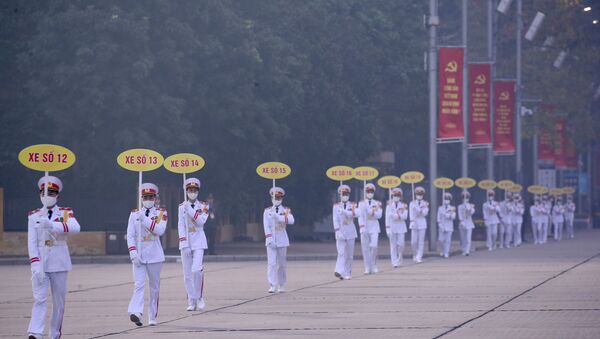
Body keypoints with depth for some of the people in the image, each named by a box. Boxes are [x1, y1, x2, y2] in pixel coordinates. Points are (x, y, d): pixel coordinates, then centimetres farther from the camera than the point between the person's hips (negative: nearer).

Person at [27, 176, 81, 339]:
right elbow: (32, 242, -2)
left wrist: (52, 225, -35)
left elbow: (75, 227, -20)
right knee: (39, 298, -11)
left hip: (59, 263, 0)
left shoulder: (65, 213, 2)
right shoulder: (34, 216, 6)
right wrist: (35, 265, -15)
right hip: (40, 263, 0)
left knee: (59, 301, 5)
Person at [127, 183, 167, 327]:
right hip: (139, 255, 0)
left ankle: (152, 317, 15)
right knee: (138, 284, -13)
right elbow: (130, 235, 1)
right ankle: (136, 312, -28)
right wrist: (133, 253, -10)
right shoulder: (134, 214, 6)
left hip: (154, 255, 0)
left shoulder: (161, 213, 3)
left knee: (154, 286, 7)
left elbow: (160, 230, -14)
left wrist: (145, 219, -19)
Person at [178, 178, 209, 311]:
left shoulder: (203, 206, 4)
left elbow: (201, 221, -11)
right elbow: (180, 226, -1)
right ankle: (192, 302, 8)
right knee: (187, 274, 1)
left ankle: (200, 298, 0)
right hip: (185, 242, 2)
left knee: (197, 270, -18)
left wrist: (190, 210, -18)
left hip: (198, 242, -2)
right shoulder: (182, 207, 6)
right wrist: (184, 244, -11)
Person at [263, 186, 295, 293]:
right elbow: (266, 226, -5)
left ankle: (281, 286, 15)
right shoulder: (267, 211, 4)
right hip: (271, 241, -1)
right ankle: (272, 286, -16)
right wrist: (269, 239, -18)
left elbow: (291, 220, -17)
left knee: (282, 264, 6)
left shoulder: (286, 211, 4)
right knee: (271, 263, -11)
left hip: (282, 240, 1)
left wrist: (278, 217, -28)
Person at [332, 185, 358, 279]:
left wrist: (343, 211, -26)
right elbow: (335, 219, -3)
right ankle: (340, 272, -25)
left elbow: (353, 215, -14)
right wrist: (337, 230, -15)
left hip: (350, 232, 1)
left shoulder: (352, 205, 5)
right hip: (341, 233, -1)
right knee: (341, 253, -13)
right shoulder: (336, 206, 5)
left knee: (350, 254, 5)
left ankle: (348, 273, 14)